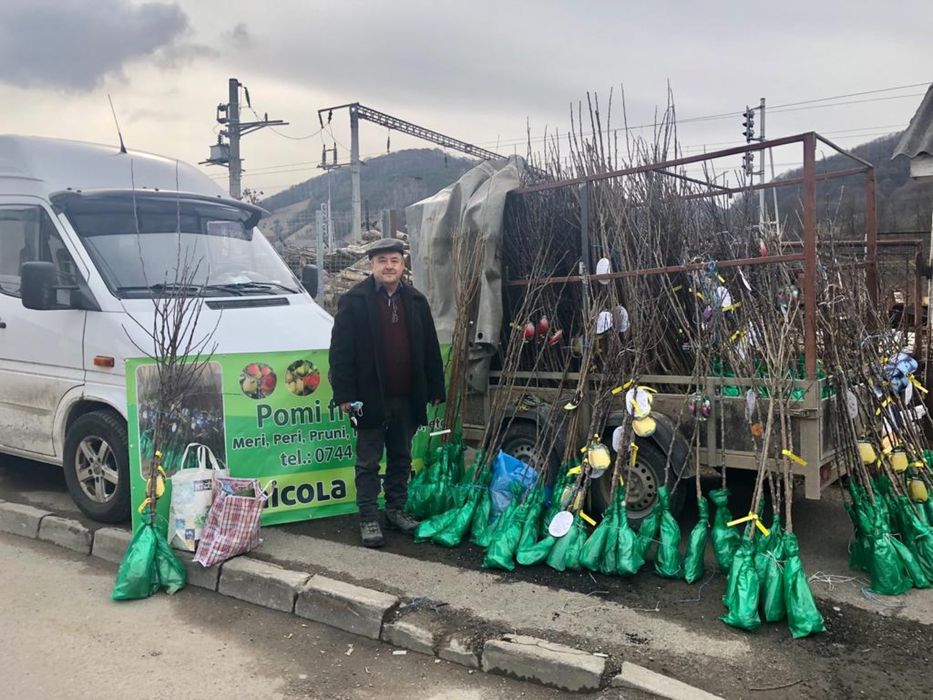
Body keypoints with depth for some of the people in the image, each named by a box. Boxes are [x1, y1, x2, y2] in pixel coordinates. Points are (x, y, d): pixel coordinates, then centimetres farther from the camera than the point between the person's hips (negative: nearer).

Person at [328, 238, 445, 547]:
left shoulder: (416, 301, 8)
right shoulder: (354, 301, -6)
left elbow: (431, 349, 10)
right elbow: (340, 351, -9)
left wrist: (436, 390, 7)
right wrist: (345, 395, -14)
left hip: (407, 399, 5)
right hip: (371, 398, -4)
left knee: (401, 459, 16)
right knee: (368, 463, 6)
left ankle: (397, 510, 30)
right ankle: (368, 518, 15)